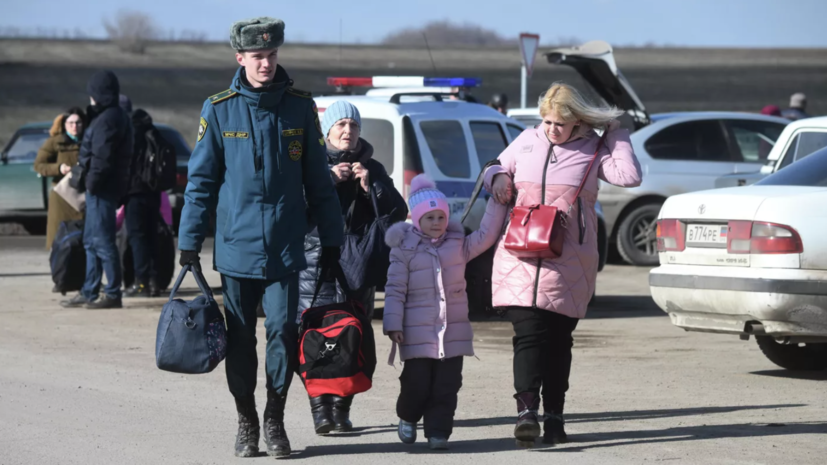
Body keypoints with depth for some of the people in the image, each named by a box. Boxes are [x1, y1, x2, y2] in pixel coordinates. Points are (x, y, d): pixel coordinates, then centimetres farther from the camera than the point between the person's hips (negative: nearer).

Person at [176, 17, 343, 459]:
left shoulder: (300, 106, 3)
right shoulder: (219, 110, -1)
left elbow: (317, 178, 8)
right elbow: (201, 179, 3)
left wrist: (330, 236, 8)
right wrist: (189, 239, 0)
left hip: (285, 247, 0)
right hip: (236, 245, 0)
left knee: (283, 332, -5)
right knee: (240, 339, 5)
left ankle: (275, 420, 11)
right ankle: (246, 422, 18)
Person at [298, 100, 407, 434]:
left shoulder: (372, 168, 15)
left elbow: (398, 212, 8)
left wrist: (371, 187, -5)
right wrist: (328, 179, -15)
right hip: (316, 262, -3)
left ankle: (341, 408, 9)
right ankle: (320, 409, -10)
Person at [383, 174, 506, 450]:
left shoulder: (458, 244, 10)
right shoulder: (404, 249, -2)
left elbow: (486, 236, 5)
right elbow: (395, 289, -4)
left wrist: (497, 203, -1)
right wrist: (393, 324, -10)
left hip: (453, 331, 3)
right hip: (417, 332, -3)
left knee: (446, 386, 0)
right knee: (417, 384, 0)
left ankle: (438, 432, 6)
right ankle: (407, 418, 28)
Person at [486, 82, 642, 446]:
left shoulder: (592, 149, 6)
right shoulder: (527, 142, 12)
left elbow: (629, 177, -9)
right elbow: (498, 168, 26)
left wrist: (615, 134, -3)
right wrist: (498, 177, 3)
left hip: (567, 263, 0)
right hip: (521, 258, 1)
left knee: (559, 340, 6)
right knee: (528, 334, -12)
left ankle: (554, 415, 13)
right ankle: (526, 410, -20)